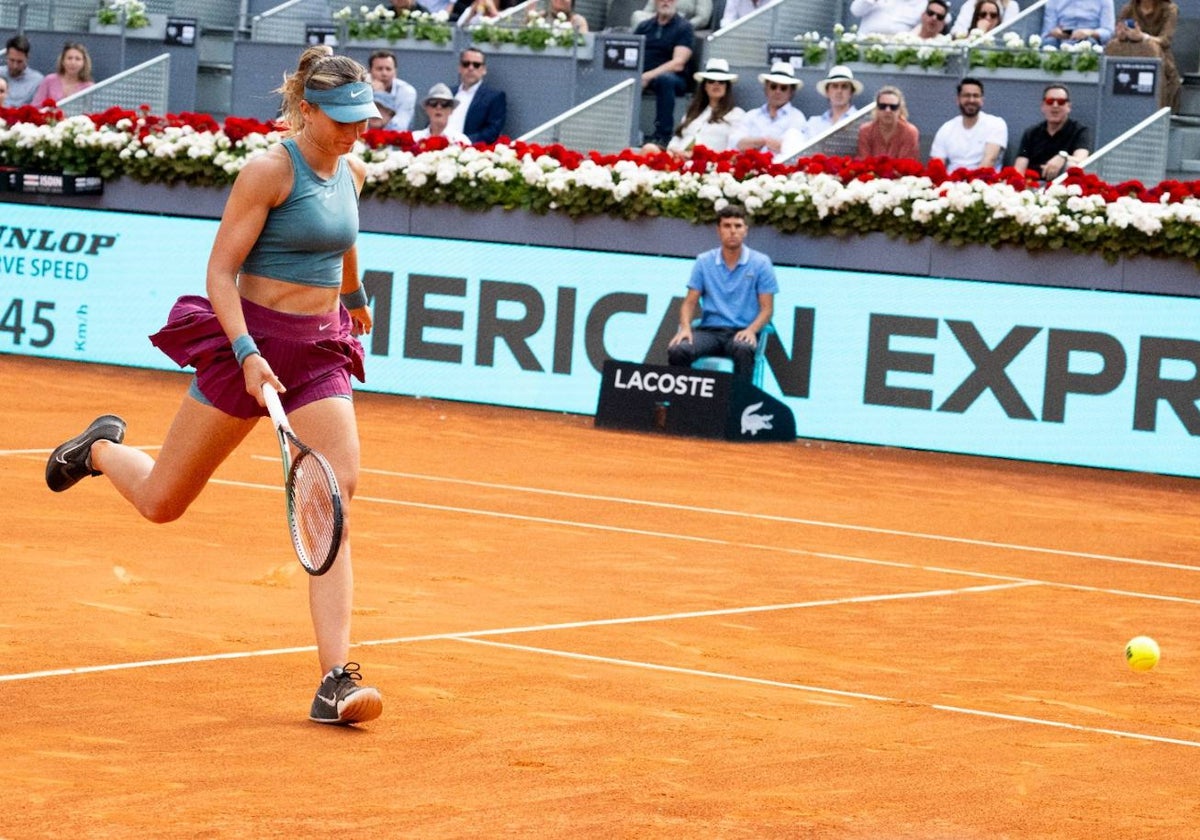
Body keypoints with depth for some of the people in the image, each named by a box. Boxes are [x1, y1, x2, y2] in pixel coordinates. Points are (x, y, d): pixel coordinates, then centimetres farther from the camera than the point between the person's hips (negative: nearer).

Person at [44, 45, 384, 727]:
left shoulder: (352, 173, 7)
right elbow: (221, 271, -15)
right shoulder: (270, 171, -14)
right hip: (251, 342, -5)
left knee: (338, 494, -16)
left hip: (320, 350, 5)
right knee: (162, 502, 5)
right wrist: (247, 354, -27)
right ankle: (103, 447, 43)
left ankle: (336, 682, -20)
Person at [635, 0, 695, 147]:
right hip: (641, 76, 4)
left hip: (670, 77, -4)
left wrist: (648, 76, -21)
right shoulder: (644, 26, 17)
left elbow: (678, 64, -10)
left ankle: (663, 135, -35)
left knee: (665, 78, -39)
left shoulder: (684, 27, 2)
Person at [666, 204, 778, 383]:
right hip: (709, 329, 2)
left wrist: (751, 330, -19)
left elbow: (767, 308, 1)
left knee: (743, 350, -40)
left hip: (741, 332, -2)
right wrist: (685, 327, -13)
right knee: (677, 350, -31)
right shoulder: (704, 262, 9)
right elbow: (690, 302, 9)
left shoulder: (760, 263, 3)